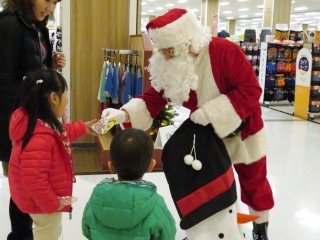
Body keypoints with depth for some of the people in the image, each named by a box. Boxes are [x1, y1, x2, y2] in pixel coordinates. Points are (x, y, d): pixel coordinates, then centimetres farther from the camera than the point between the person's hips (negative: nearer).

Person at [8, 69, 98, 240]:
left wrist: (82, 128, 20)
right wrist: (52, 204, -26)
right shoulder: (39, 138, -39)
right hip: (42, 203, -10)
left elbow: (60, 136, 17)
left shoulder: (40, 122, -6)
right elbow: (33, 180, -38)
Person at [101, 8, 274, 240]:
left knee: (253, 181, 15)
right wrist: (124, 113, -31)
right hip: (206, 134, 4)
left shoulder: (225, 51, -32)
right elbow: (154, 98, -14)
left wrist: (212, 111, -36)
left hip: (242, 129, -4)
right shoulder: (170, 66, -15)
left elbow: (251, 90, -31)